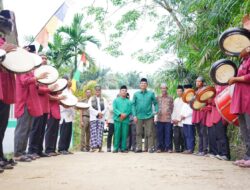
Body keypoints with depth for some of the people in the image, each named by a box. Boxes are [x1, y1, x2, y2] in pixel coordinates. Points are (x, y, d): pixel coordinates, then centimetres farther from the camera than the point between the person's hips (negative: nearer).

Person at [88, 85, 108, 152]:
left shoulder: (103, 99, 18)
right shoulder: (91, 99, 14)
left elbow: (106, 108, 7)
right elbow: (90, 108, 1)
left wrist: (101, 113, -11)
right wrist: (98, 113, -10)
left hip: (101, 118, 1)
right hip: (93, 118, -1)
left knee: (100, 133, -5)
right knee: (93, 132, -10)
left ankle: (99, 147, -8)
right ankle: (94, 146, -16)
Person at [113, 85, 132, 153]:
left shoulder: (128, 101, 15)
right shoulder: (116, 100, 12)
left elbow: (130, 110, 4)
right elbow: (114, 109, 0)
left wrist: (125, 115, -14)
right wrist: (120, 114, -15)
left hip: (126, 119, 1)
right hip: (118, 119, -1)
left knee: (124, 134, 0)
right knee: (117, 134, -2)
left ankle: (124, 148, 6)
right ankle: (116, 148, 2)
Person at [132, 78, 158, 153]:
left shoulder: (151, 93, 2)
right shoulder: (136, 94, 5)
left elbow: (155, 103, 6)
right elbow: (133, 105, 4)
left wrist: (156, 111, -7)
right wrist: (134, 115, -3)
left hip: (149, 116, -1)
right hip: (139, 116, 2)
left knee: (149, 133, 2)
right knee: (138, 133, 7)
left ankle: (151, 147, 9)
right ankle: (139, 147, 14)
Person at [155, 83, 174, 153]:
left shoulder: (170, 98, 9)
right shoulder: (158, 98, 11)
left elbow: (172, 107, 10)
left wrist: (170, 114, 1)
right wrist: (157, 112, 4)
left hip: (168, 119, -1)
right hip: (160, 119, 1)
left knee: (168, 134, -2)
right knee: (160, 134, 2)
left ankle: (169, 148, 4)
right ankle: (160, 147, 9)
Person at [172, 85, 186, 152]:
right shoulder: (175, 100, 20)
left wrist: (178, 119, -10)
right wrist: (173, 119, 6)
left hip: (181, 122, -5)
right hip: (175, 122, 5)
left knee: (182, 136, -4)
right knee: (176, 136, 0)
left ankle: (183, 148, 4)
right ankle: (177, 148, 5)